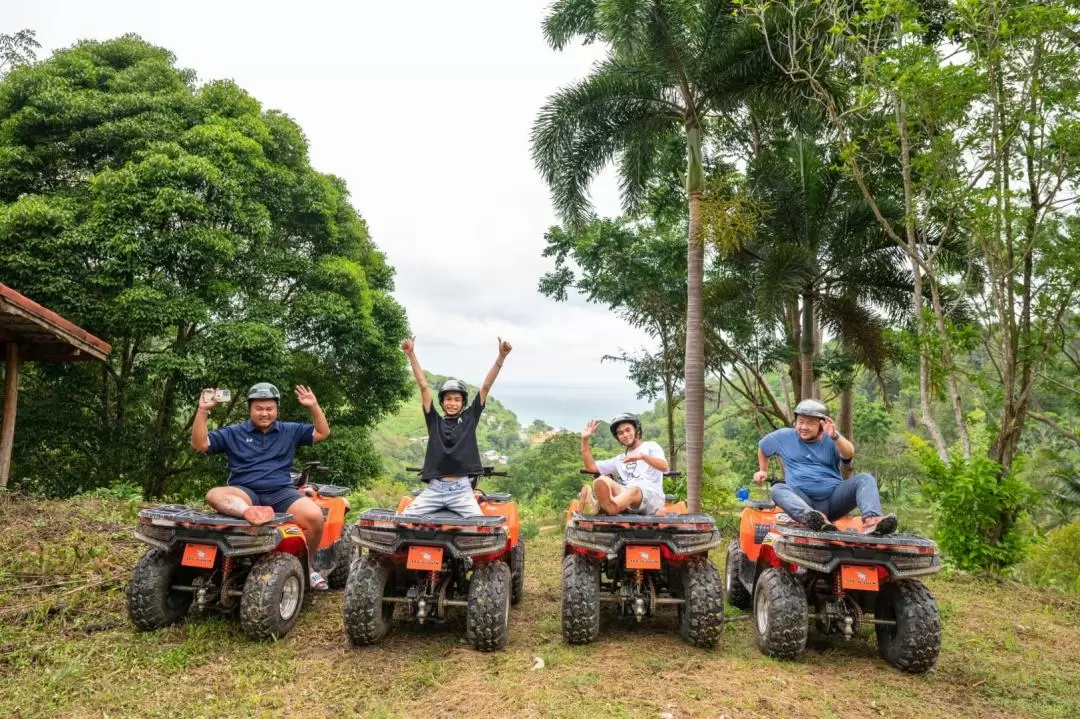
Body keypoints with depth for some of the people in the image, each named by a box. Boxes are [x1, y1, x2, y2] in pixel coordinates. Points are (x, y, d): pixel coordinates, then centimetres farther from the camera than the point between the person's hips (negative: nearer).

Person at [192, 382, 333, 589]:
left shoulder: (290, 431, 17)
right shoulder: (233, 433, 15)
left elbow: (322, 433, 14)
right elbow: (199, 444, 6)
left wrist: (314, 407, -1)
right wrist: (203, 411, -5)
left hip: (281, 492, 0)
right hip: (245, 493, 0)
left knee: (314, 516, -27)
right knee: (214, 495, -33)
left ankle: (307, 565, -5)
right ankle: (248, 512, -63)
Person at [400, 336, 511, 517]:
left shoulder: (469, 418, 10)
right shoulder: (435, 421, 11)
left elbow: (486, 387, 3)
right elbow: (423, 386, 6)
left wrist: (501, 357, -4)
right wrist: (411, 355, 1)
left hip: (462, 489, -1)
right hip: (434, 488, 2)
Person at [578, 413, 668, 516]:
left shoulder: (651, 446, 20)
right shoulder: (620, 459, 34)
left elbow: (664, 467, -1)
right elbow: (591, 466, 26)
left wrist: (642, 456, -19)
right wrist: (584, 440, 19)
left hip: (652, 496, -4)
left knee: (634, 490, -40)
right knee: (602, 480, -25)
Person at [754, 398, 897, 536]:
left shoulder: (830, 441, 6)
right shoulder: (784, 437, 12)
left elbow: (849, 454, -18)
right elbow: (762, 447, 31)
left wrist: (835, 436, -37)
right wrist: (763, 471, 33)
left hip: (834, 497, 1)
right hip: (803, 501, -1)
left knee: (865, 478, -20)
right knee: (778, 489, -31)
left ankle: (871, 519, -48)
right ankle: (814, 519, -60)